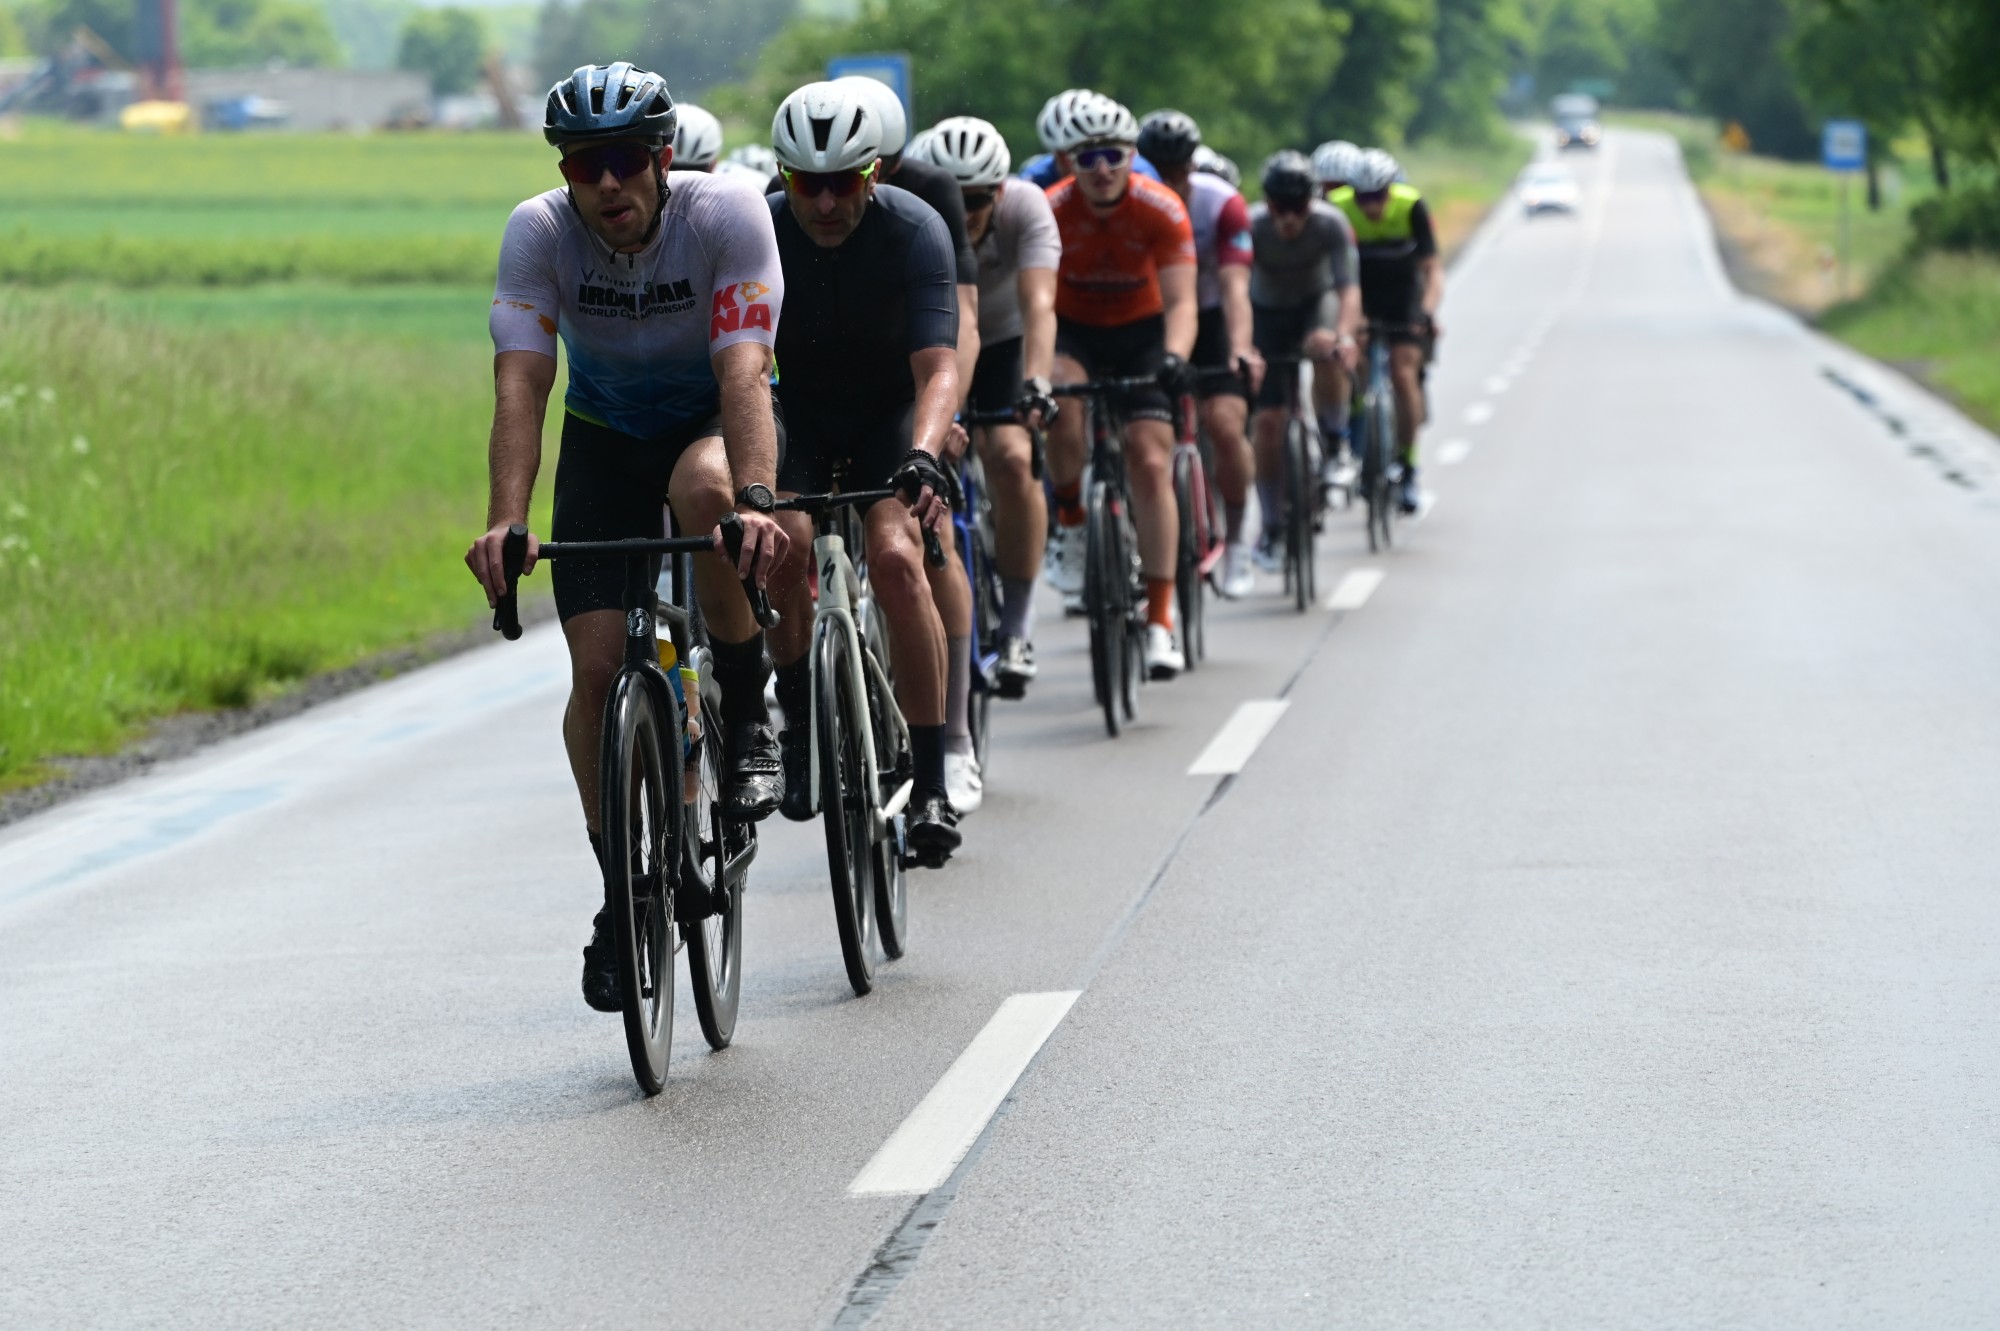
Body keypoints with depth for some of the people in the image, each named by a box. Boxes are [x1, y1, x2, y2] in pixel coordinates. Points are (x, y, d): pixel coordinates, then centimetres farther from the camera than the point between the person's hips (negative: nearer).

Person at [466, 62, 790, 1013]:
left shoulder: (728, 215, -28)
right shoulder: (538, 232, -23)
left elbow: (743, 371, -37)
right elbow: (520, 387, -31)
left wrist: (754, 501, -54)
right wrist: (504, 521, -46)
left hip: (713, 420, -2)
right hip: (606, 435, 2)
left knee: (704, 488, -39)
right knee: (597, 663, -11)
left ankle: (747, 717, -18)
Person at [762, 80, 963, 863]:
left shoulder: (915, 231, -25)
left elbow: (938, 367, -33)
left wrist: (923, 456, -51)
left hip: (893, 413, -1)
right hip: (802, 410, 1)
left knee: (895, 558, -25)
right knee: (784, 543, -28)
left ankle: (931, 786, -17)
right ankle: (799, 712, -1)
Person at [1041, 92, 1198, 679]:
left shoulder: (1161, 209, -20)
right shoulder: (1052, 211, -21)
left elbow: (1180, 302, -25)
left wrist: (1173, 358, -45)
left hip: (1140, 332, 0)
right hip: (1074, 331, 0)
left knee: (1151, 465, -13)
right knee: (1062, 396, -36)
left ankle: (1159, 620, -10)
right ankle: (1070, 521, -12)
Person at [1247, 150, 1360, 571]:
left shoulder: (1331, 224, -27)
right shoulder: (1250, 225, -29)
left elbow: (1348, 288, -34)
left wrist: (1344, 334, -53)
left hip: (1315, 303, 0)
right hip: (1267, 311, 0)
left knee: (1328, 356, -36)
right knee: (1268, 419, -7)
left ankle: (1333, 442, -11)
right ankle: (1272, 528, 5)